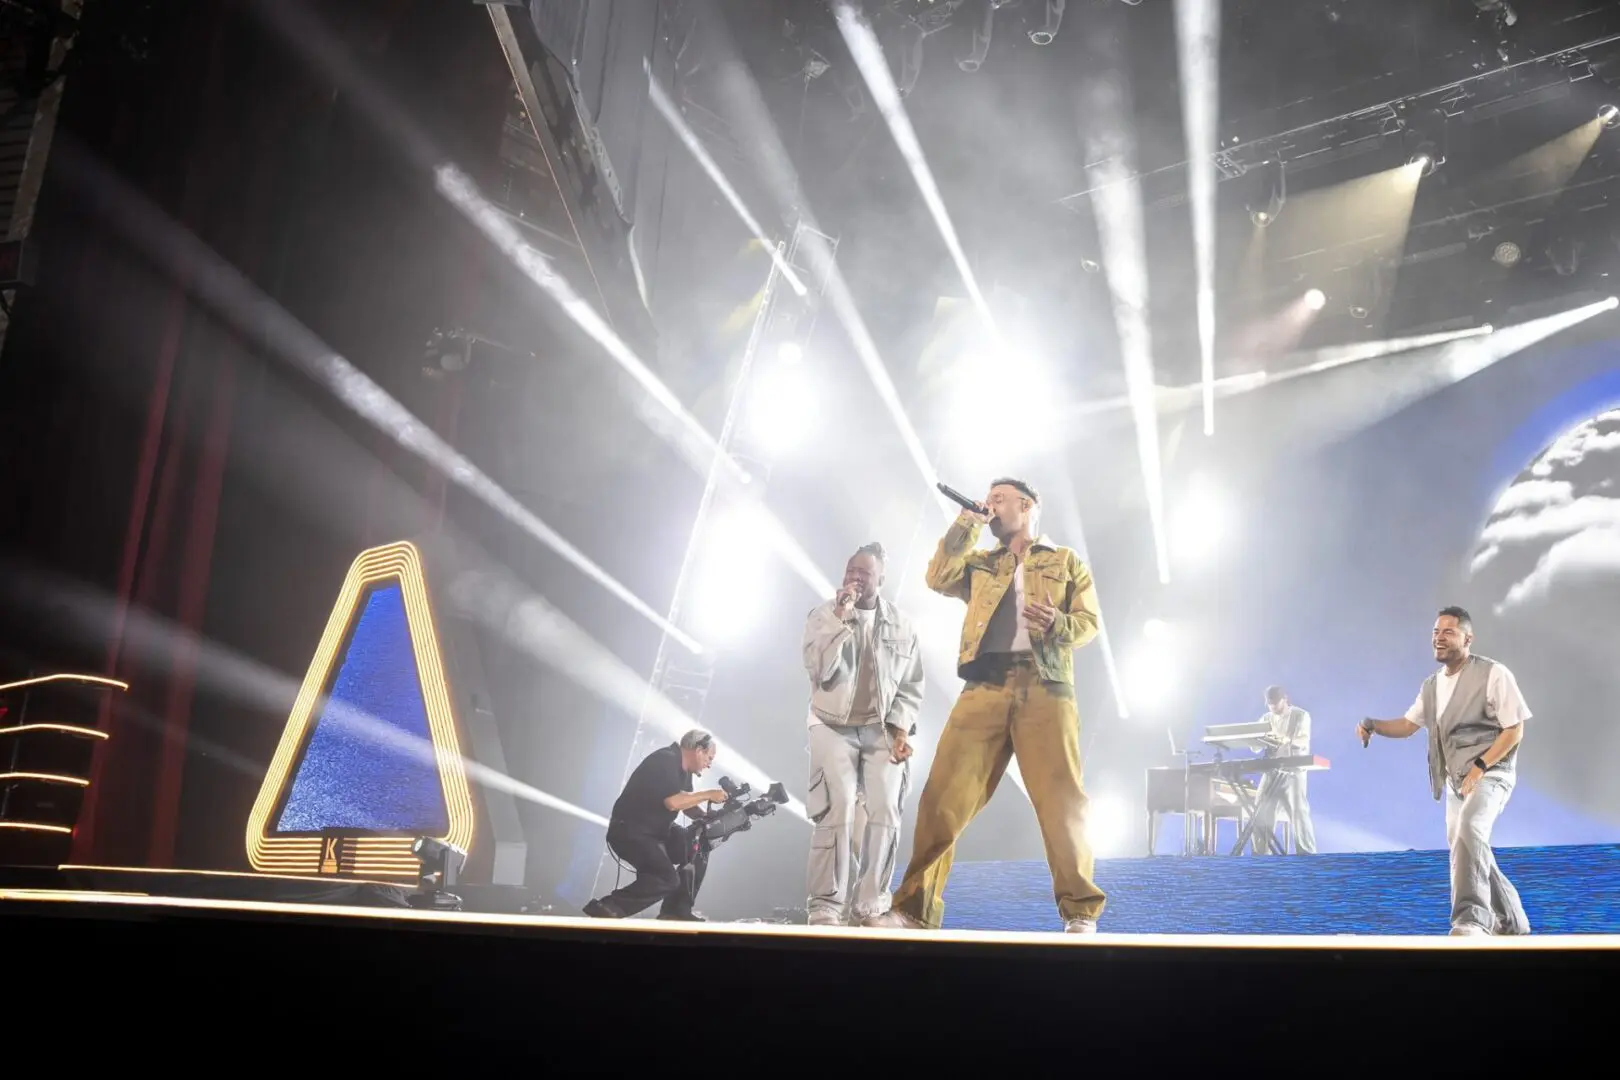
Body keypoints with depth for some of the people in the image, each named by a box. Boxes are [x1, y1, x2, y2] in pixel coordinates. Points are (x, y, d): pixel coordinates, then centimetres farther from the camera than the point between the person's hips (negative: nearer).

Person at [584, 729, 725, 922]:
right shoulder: (665, 760, -21)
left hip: (655, 830, 10)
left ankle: (677, 910, 10)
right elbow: (672, 801, -31)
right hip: (628, 831, -10)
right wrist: (708, 794, -20)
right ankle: (605, 908, -20)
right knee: (667, 879, -23)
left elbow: (687, 801, 16)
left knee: (698, 850, 6)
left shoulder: (683, 769, 10)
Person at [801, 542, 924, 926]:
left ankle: (869, 905, 1)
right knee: (838, 809, -16)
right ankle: (826, 905, -10)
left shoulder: (901, 624, 6)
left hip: (883, 730, 2)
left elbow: (911, 685, 8)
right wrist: (840, 619, -18)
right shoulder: (823, 615, 2)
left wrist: (901, 728, -4)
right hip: (834, 726, -2)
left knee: (884, 811, -8)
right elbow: (819, 670, -13)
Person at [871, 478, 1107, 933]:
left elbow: (1090, 621, 8)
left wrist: (1057, 623, -14)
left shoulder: (1066, 561, 18)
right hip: (985, 688, 2)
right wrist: (966, 524, 10)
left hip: (1045, 687, -2)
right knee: (944, 796, -6)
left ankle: (1080, 912, 3)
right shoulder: (980, 564, 26)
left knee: (1061, 800, -7)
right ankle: (915, 908, -3)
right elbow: (939, 579, 8)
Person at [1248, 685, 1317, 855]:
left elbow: (1304, 742, -13)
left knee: (1299, 813, -10)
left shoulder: (1301, 716, 2)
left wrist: (1287, 740, -34)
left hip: (1293, 772, -4)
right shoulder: (1266, 719, 15)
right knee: (1261, 815, -2)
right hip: (1271, 772, 4)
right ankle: (1261, 857, 3)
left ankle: (1308, 857, -6)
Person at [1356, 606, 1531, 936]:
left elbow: (1514, 730, -10)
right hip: (1456, 780, 8)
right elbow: (1408, 724, 15)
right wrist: (1373, 725, -5)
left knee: (1469, 830, -32)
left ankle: (1472, 919, -36)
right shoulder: (1432, 685, 10)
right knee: (1463, 847, 12)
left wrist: (1480, 767, -19)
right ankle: (1512, 923, 30)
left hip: (1490, 773, -8)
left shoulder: (1493, 674, -10)